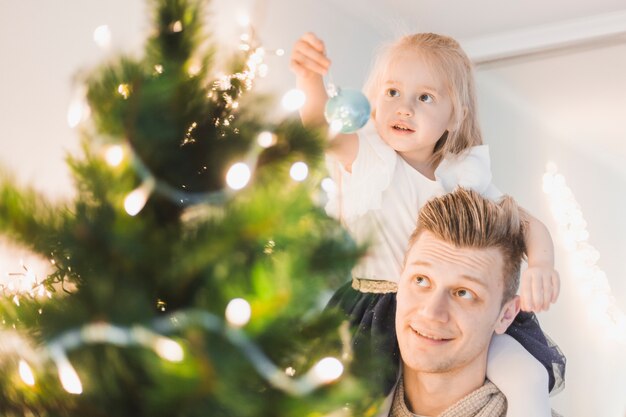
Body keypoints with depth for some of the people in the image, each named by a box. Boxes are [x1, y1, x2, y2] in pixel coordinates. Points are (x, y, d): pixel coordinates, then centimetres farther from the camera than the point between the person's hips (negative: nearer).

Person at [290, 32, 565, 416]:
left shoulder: (465, 174, 1)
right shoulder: (367, 157, -6)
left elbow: (527, 223, 1)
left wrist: (541, 264, -22)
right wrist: (313, 87, -50)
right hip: (375, 309, -1)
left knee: (525, 376, -14)